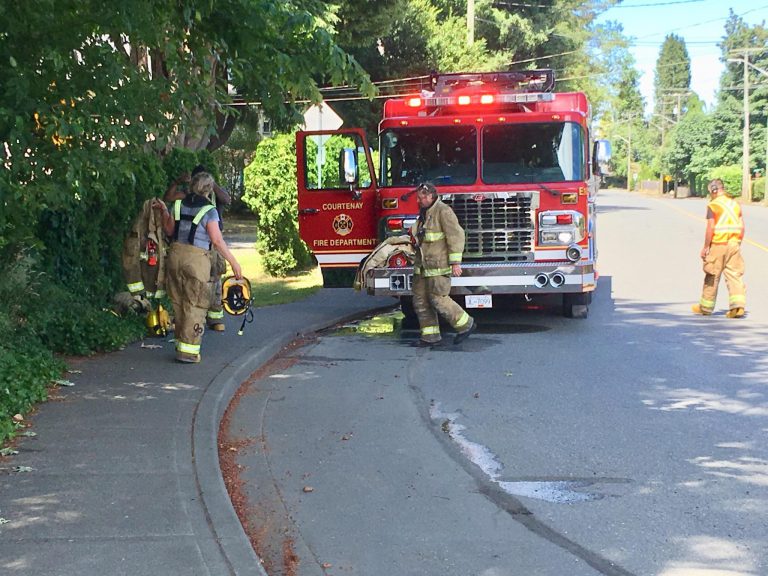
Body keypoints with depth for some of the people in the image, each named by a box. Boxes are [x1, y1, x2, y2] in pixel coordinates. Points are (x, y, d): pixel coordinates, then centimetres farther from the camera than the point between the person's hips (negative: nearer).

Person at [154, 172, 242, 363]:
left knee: (179, 303, 16)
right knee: (195, 305, -2)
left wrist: (164, 210, 29)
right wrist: (233, 262, -7)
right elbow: (217, 240, -11)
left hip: (176, 253, 6)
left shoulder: (178, 205, 8)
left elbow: (170, 230, 17)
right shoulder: (209, 211, -8)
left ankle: (181, 343, 24)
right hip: (196, 258, -6)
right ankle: (187, 350, -5)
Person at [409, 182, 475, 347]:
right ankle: (430, 336, 10)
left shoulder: (443, 211, -12)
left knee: (438, 299, -8)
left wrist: (455, 263, -20)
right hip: (423, 265, 9)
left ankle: (465, 325, 7)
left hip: (439, 265, -9)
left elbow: (456, 236, -17)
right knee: (420, 300, 5)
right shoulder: (424, 214, 17)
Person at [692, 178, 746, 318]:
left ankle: (705, 307, 17)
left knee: (712, 276, 6)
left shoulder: (713, 205, -9)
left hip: (718, 245, -4)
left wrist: (705, 247, -8)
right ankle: (738, 306, -10)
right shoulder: (735, 204, 9)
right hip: (734, 244, 5)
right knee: (734, 275, 3)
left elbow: (710, 228, -14)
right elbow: (742, 227, 10)